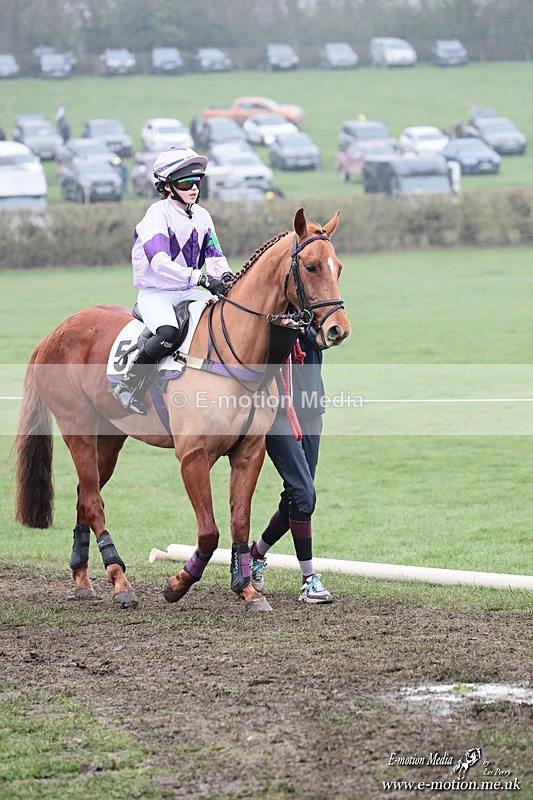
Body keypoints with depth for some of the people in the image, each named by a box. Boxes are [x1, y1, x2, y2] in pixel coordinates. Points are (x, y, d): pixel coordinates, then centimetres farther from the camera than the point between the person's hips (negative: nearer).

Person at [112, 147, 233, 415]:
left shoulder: (202, 216, 10)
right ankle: (129, 384, -19)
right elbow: (159, 262, -27)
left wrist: (225, 275, -16)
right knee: (168, 333, -35)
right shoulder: (158, 215, -14)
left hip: (189, 293, 7)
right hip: (155, 293, -7)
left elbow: (214, 255, 9)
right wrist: (200, 278, -36)